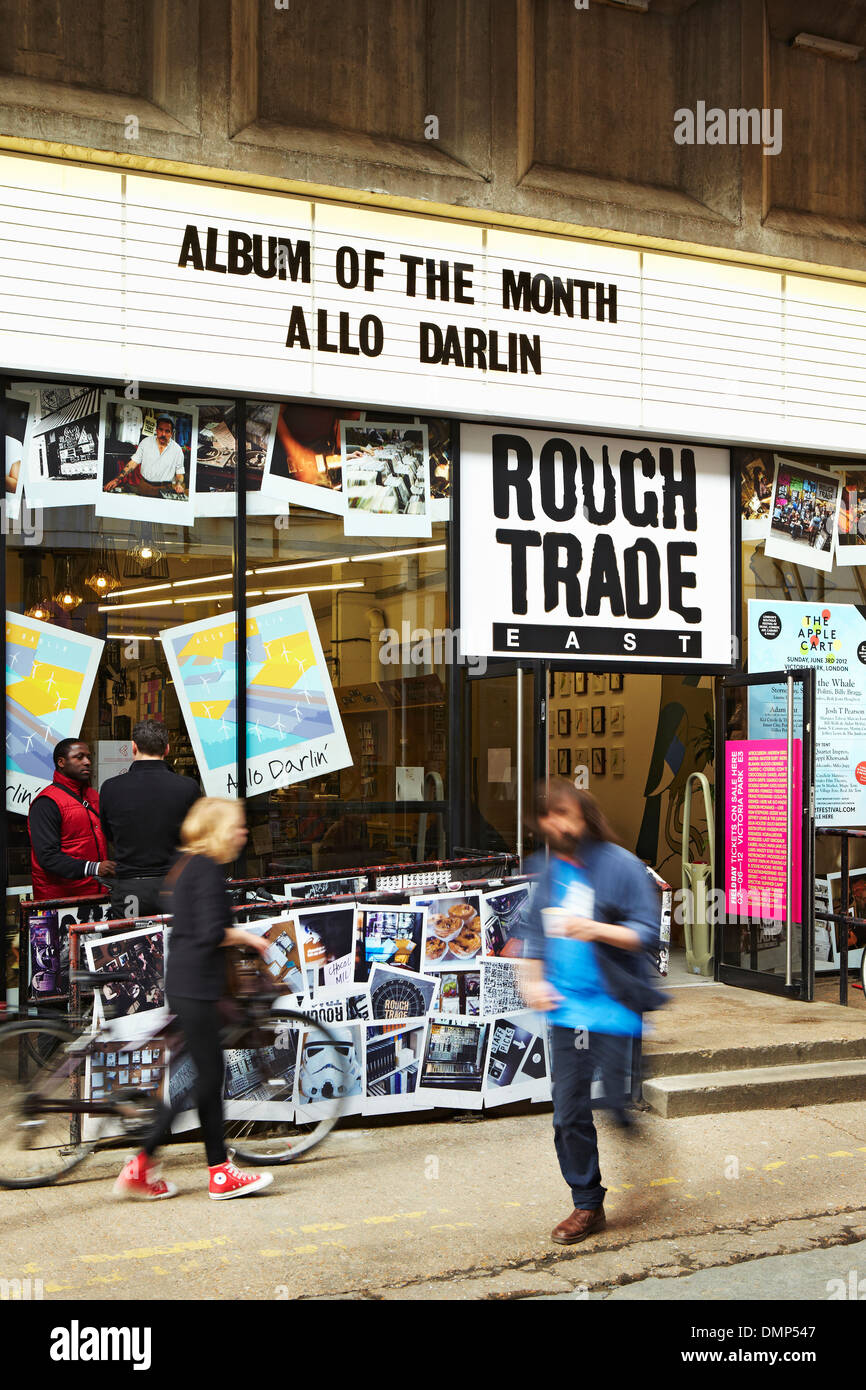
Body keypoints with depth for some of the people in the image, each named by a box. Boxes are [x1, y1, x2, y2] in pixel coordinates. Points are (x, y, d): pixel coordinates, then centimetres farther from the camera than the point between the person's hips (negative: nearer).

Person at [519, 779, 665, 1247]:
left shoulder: (620, 865, -8)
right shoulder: (549, 871, 10)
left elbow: (648, 933, -10)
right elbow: (533, 932, 23)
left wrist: (597, 929, -24)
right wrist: (532, 980, 9)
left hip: (614, 1010, -5)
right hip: (565, 1010, 5)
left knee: (622, 1108, -2)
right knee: (569, 1114, 7)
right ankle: (586, 1205, 21)